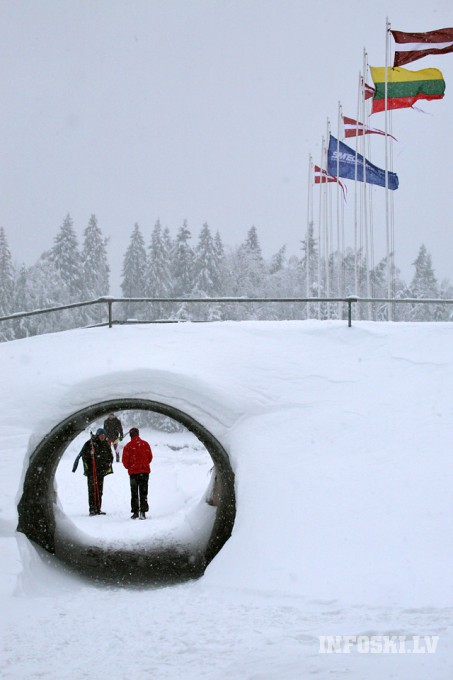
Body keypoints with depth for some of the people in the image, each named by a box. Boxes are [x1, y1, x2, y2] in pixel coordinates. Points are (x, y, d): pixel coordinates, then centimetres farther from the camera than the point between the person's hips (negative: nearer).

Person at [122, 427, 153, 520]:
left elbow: (125, 461, -5)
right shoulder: (145, 444, -1)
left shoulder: (128, 446, -8)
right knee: (143, 492, 4)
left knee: (134, 493, 9)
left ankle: (135, 512, 7)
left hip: (133, 472, -1)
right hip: (145, 471, 1)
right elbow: (150, 457, 7)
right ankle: (143, 511, -6)